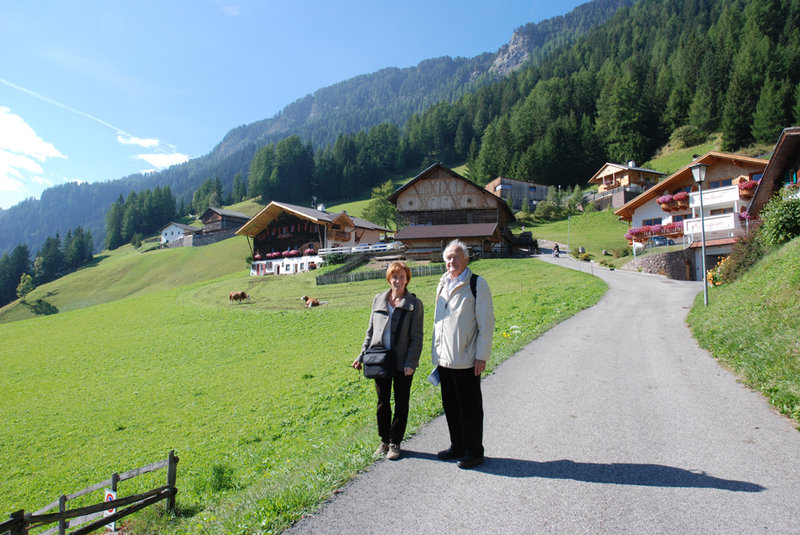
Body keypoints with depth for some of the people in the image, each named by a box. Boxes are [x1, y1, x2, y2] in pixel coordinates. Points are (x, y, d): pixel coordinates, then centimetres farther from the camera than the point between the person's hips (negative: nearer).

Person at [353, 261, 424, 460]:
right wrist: (362, 356, 9)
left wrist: (410, 362, -15)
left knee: (401, 403, 8)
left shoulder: (414, 304, -5)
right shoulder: (378, 300, 5)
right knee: (382, 402, 13)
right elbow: (371, 330, 12)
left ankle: (395, 443, 23)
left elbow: (416, 337, -7)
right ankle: (384, 440, 29)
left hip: (402, 362, -3)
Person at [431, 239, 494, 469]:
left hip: (466, 360, -6)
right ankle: (457, 447, 31)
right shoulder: (442, 284, 13)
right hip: (444, 359, 7)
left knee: (470, 409, 4)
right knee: (450, 406, 16)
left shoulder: (477, 284, -7)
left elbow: (486, 323, -9)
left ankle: (474, 452, 19)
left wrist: (482, 356, -13)